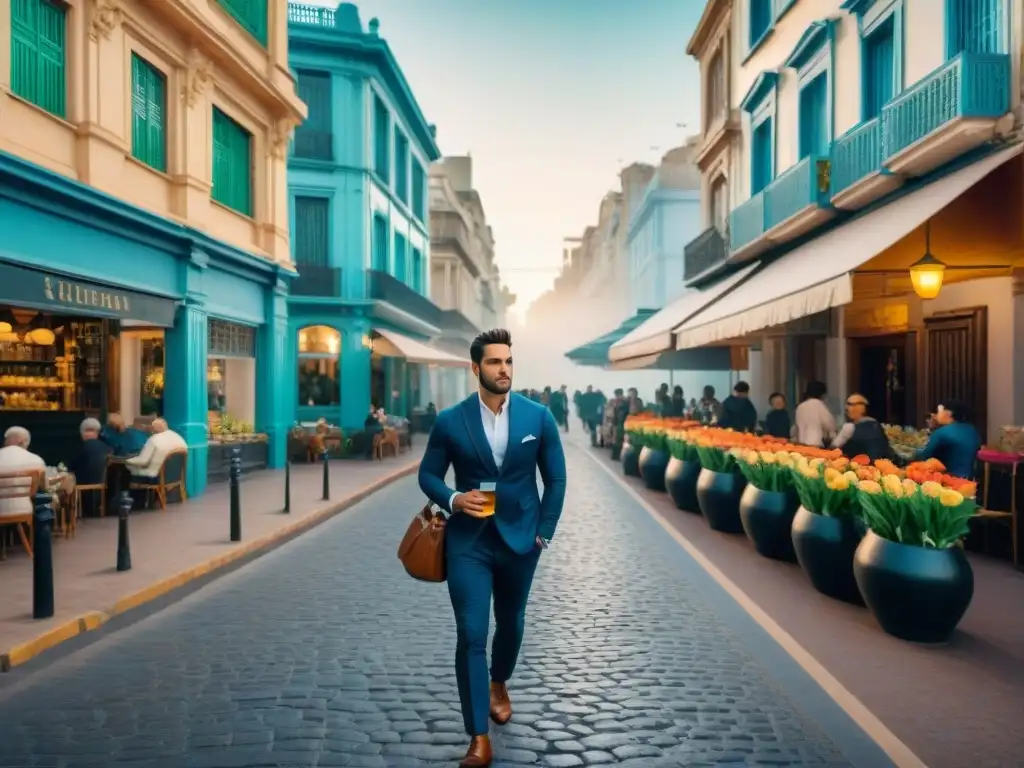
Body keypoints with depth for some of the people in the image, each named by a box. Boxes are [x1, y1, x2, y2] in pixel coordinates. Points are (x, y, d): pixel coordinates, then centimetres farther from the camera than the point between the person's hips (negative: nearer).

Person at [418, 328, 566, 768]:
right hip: (468, 542, -1)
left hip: (520, 539, 2)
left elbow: (555, 479, 4)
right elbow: (428, 474, 3)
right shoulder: (450, 421, -6)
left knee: (511, 622, 19)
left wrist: (544, 531, 0)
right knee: (471, 634, -6)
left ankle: (499, 684, 50)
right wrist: (453, 500, -16)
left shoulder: (538, 417, -4)